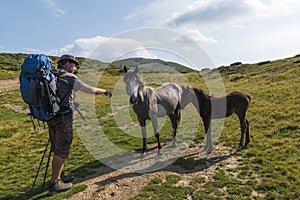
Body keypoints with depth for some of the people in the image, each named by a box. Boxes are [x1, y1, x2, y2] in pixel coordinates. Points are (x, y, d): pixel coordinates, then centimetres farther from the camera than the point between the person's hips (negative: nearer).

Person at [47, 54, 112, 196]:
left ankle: (60, 176, 32)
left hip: (51, 117, 8)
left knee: (57, 149, 18)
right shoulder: (69, 78, -10)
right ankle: (54, 184, 6)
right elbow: (90, 90, -9)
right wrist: (104, 91, 5)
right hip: (63, 117, -8)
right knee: (61, 150, -1)